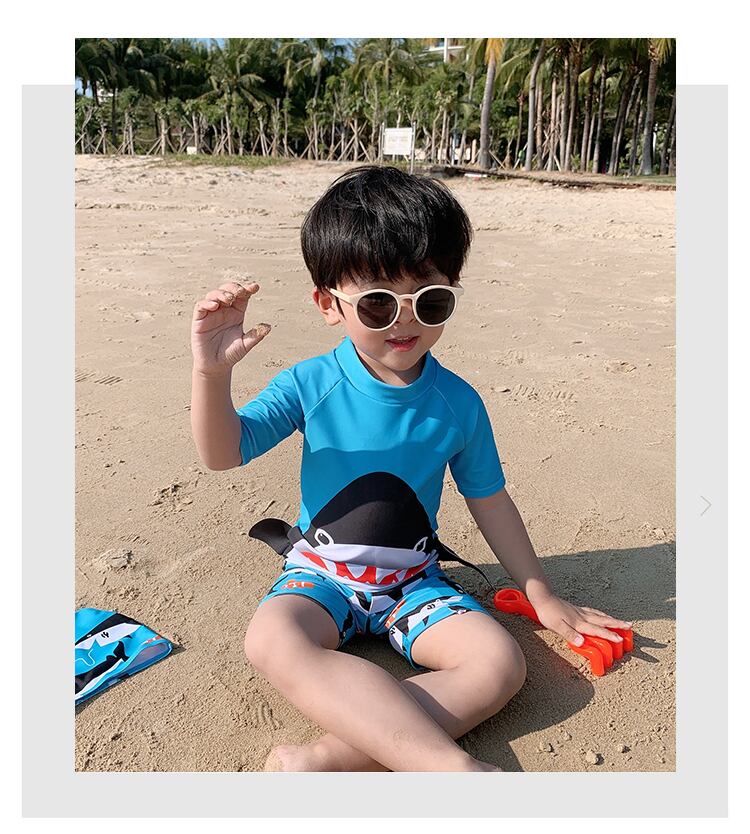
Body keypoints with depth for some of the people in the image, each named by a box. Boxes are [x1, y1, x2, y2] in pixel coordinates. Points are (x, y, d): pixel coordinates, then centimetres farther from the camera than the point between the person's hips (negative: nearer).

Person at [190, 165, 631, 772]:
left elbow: (489, 500, 4)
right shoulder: (311, 386, -10)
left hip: (414, 583, 2)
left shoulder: (458, 403, -6)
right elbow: (225, 452, -12)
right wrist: (212, 371, -31)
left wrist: (543, 597, 9)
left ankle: (328, 760, -27)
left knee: (501, 663, -23)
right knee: (272, 640, -34)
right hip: (321, 575, -1)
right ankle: (452, 763, -32)